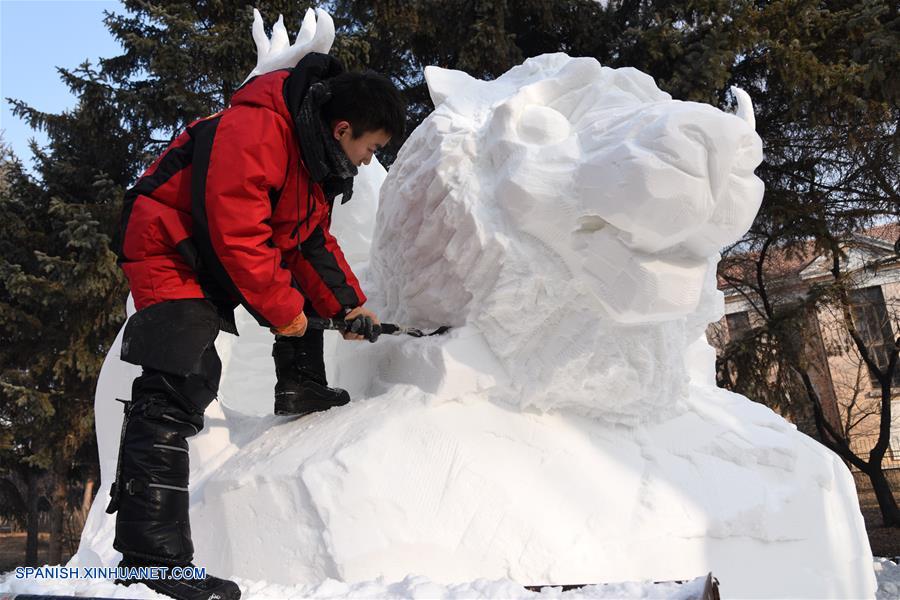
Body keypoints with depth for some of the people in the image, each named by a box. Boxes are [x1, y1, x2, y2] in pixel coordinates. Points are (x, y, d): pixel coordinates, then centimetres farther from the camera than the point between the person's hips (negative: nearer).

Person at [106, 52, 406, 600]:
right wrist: (283, 310, -22)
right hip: (171, 247, -10)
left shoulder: (318, 153, 5)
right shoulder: (254, 130, -28)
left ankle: (302, 390, 25)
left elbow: (314, 239, 12)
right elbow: (238, 234, -32)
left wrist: (350, 305, 6)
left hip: (234, 249, 10)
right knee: (178, 387, -20)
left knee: (309, 282, 17)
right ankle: (151, 552, -20)